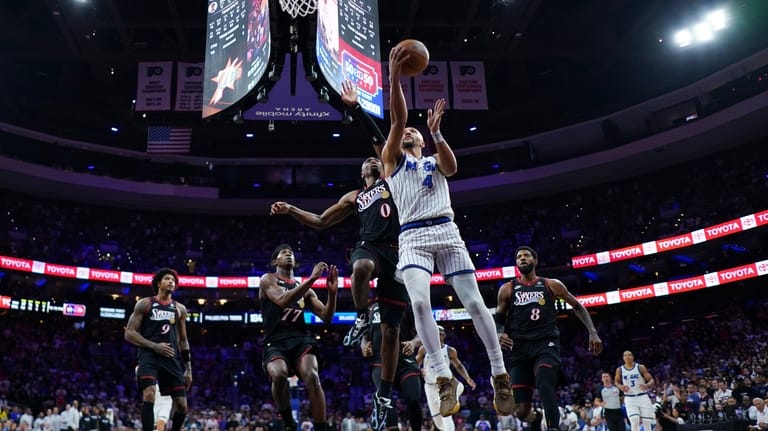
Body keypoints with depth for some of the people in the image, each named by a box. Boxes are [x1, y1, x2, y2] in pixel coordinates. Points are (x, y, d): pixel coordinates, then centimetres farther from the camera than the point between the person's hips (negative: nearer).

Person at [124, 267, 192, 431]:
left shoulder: (180, 309, 14)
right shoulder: (144, 304, 4)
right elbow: (129, 333, -2)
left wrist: (188, 369, 12)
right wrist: (154, 346, -14)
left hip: (170, 358, 4)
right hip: (148, 356, -4)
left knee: (182, 404, 1)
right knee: (149, 395, -26)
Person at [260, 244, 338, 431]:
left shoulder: (305, 289, 22)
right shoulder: (268, 280, 8)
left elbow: (326, 317, 14)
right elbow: (283, 301, -14)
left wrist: (332, 292, -4)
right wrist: (312, 278, -19)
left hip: (301, 340, 3)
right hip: (275, 343, -3)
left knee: (312, 377, -28)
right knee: (279, 375, -34)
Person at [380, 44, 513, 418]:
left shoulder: (434, 160, 24)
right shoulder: (393, 157, 18)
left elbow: (452, 167, -2)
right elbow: (398, 119, 1)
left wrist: (436, 133, -15)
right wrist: (394, 77, -10)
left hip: (447, 232, 2)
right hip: (413, 237, -2)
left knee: (474, 302, -6)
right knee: (419, 302, -24)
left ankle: (500, 375, 5)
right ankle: (445, 378, -17)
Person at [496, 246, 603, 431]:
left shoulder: (552, 285, 9)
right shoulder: (507, 289, 10)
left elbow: (577, 306, 17)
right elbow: (498, 318, 16)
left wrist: (593, 332, 6)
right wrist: (499, 334, -7)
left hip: (546, 345, -1)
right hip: (520, 348, 2)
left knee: (544, 384, -33)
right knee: (522, 411, -1)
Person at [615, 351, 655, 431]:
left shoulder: (641, 367, -5)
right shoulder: (620, 370, 0)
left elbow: (651, 380, -3)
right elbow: (616, 381, 17)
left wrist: (647, 385, -25)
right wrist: (620, 386, -6)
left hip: (642, 397, 0)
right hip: (629, 398, 0)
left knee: (647, 421, 2)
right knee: (634, 420, -16)